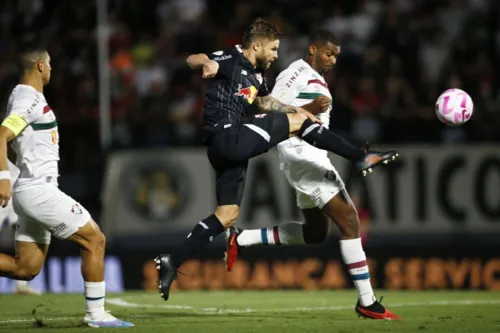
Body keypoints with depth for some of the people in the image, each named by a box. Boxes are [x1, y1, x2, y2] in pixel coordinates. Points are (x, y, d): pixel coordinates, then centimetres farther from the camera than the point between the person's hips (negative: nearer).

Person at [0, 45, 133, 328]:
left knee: (26, 269, 10)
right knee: (95, 240, -3)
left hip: (32, 191, 10)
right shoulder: (30, 100, -14)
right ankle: (96, 313, 1)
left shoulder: (23, 96, 16)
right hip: (38, 190, -10)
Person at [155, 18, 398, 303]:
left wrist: (296, 109, 28)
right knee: (300, 121, -6)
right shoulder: (231, 60, -9)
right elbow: (192, 60, -25)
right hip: (227, 138, -10)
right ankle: (362, 157, -1)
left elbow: (265, 101, 37)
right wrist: (208, 63, -48)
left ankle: (172, 263, 4)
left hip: (234, 145, 10)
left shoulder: (256, 74, 18)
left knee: (228, 215, 7)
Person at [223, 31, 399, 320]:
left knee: (315, 232, 17)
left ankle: (240, 238, 20)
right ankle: (367, 302, -14)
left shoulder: (318, 80, 18)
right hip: (301, 155, -11)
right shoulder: (297, 73, -11)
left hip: (312, 158, 11)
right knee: (349, 219, -14)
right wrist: (310, 109, -25)